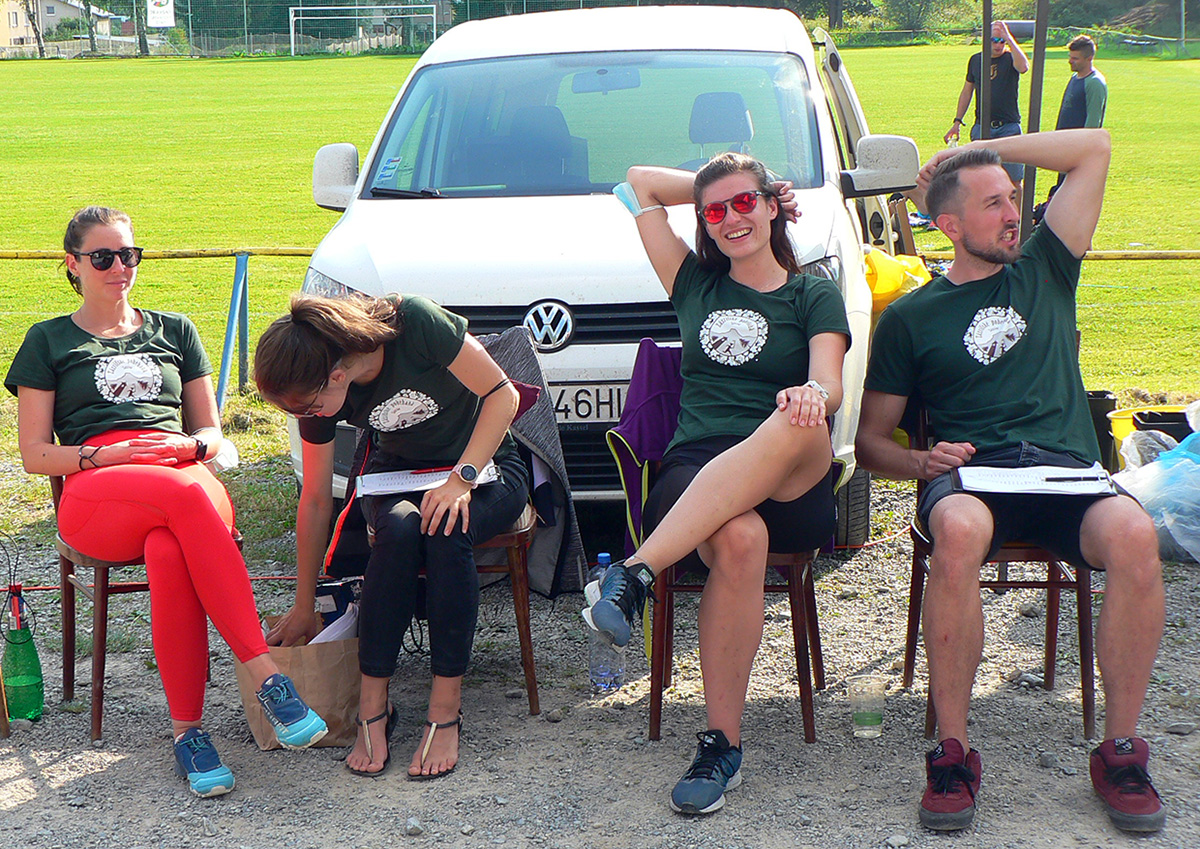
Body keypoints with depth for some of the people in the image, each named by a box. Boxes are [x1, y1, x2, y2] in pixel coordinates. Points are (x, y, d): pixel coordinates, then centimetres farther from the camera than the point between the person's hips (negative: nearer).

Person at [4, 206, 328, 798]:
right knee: (187, 496, -39)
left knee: (169, 555, -38)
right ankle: (266, 674, -43)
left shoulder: (175, 331, 27)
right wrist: (108, 455, -8)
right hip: (94, 497, -2)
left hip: (186, 477, 2)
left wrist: (188, 446, -2)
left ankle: (187, 730, -39)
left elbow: (211, 433, 24)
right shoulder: (49, 342, 20)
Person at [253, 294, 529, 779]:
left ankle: (446, 710, -26)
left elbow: (502, 394, -20)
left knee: (445, 530, -35)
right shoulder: (318, 400, -14)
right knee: (400, 528, -33)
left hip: (484, 465, -2)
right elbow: (316, 500, -4)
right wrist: (304, 607, 2)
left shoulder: (415, 323, -29)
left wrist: (461, 479, -30)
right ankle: (372, 706, -25)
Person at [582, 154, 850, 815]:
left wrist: (812, 395, -26)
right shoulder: (696, 284, 25)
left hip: (793, 484, -1)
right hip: (693, 473, 1)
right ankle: (721, 743, -32)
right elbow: (640, 184, 28)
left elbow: (830, 385, -3)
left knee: (796, 423, -39)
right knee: (738, 539, -38)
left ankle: (635, 575, -48)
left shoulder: (814, 295, 17)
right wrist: (711, 189, 28)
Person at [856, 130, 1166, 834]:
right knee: (958, 532, -39)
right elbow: (872, 439, 15)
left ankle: (1122, 750, -18)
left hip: (1068, 471, 2)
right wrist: (923, 463, -7)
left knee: (1134, 535, -33)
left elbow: (1095, 149, 18)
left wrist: (981, 152, 17)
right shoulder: (910, 316, 16)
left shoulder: (1044, 271, 22)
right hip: (970, 474, -2)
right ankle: (953, 751, -26)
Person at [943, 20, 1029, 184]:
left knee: (1013, 180, -4)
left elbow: (1023, 67, -26)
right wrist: (957, 122, 15)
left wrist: (1009, 39, -24)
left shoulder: (1010, 58, -1)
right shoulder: (976, 60, 11)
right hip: (981, 127, 3)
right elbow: (967, 92, 19)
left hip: (1008, 127, -3)